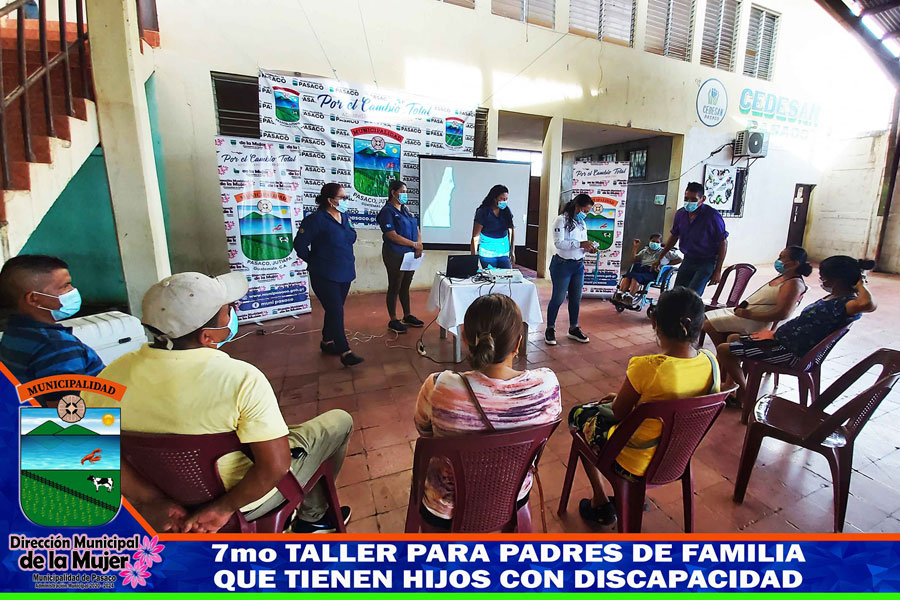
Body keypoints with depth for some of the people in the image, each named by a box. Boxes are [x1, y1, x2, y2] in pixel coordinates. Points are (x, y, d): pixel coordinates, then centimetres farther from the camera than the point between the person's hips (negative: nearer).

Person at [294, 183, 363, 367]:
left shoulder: (344, 217, 9)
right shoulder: (316, 219, -14)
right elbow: (300, 244, -12)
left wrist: (350, 260, 12)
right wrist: (314, 262, -4)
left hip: (344, 273, 8)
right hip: (325, 276, -7)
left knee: (334, 310, 16)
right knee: (336, 312, -9)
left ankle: (327, 341, 34)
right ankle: (345, 352, -5)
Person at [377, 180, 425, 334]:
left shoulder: (406, 210, 14)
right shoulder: (387, 211, -10)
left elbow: (417, 229, 12)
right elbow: (393, 236, -19)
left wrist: (418, 247, -5)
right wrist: (415, 244, -17)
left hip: (410, 254, 7)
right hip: (395, 256, -7)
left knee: (405, 286, 16)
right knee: (395, 287, 2)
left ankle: (407, 316, 27)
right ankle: (393, 320, 12)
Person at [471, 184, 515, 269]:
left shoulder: (506, 211, 4)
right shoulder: (483, 212, -9)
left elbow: (512, 230, 12)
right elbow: (475, 237, -8)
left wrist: (512, 252, 10)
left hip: (504, 253, 4)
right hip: (488, 254, -4)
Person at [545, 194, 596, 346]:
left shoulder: (582, 223, 14)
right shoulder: (562, 220, -9)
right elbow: (559, 243, -21)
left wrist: (589, 248, -1)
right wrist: (580, 244, -25)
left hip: (579, 265, 7)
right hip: (562, 265, -7)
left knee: (576, 298, 12)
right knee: (558, 298, -1)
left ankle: (573, 328, 26)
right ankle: (550, 329, 13)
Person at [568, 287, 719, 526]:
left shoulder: (646, 368, -33)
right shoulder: (711, 363, -12)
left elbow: (619, 412, -16)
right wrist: (622, 398, 9)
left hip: (635, 463, -6)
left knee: (578, 415, 18)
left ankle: (600, 504, 24)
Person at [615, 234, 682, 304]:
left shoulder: (664, 252, 21)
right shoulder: (644, 251, 31)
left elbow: (679, 259, 18)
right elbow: (633, 260, 20)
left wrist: (666, 264, 6)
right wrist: (635, 247, 15)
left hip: (652, 272, -4)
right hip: (641, 268, 4)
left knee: (636, 277, -38)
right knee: (627, 276, -32)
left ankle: (630, 296, -54)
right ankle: (620, 294, -48)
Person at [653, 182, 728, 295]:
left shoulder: (712, 216, -16)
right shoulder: (680, 213, 0)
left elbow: (723, 243, -9)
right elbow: (674, 237, 16)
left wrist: (718, 271, -11)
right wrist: (660, 258, 17)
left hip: (706, 262, -6)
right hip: (688, 260, 6)